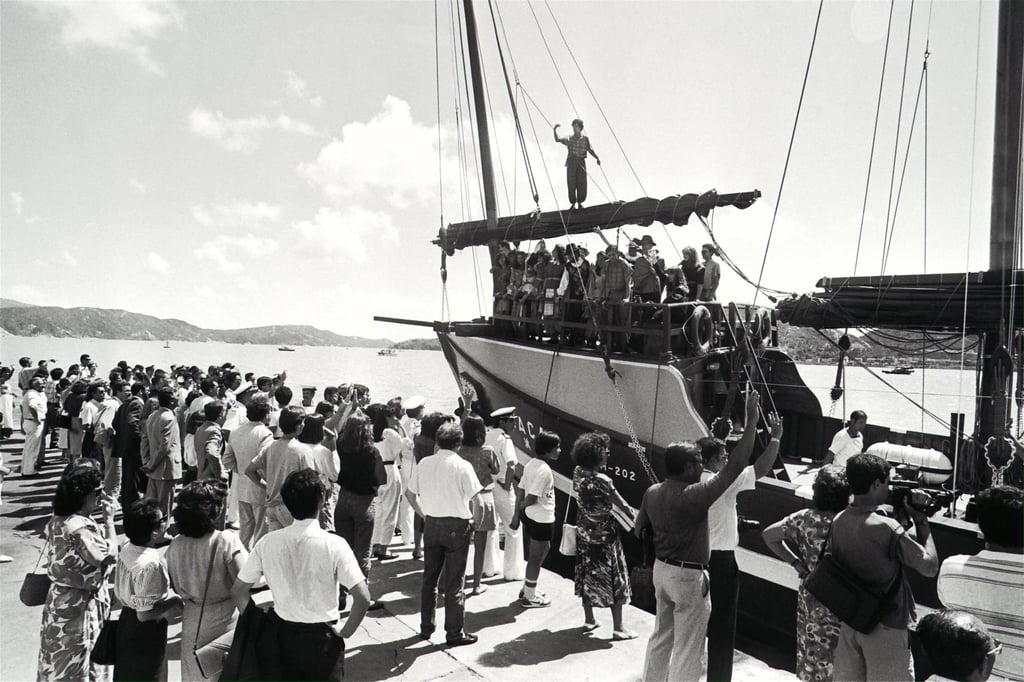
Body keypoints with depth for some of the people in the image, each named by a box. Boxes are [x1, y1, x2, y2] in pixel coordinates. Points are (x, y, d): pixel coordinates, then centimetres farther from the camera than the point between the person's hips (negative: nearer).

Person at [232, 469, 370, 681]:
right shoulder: (334, 545, -20)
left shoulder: (268, 542, -10)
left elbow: (238, 590, -2)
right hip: (323, 637, -3)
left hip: (281, 634, 3)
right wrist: (345, 631, -8)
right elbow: (363, 598, -22)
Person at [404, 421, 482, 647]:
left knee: (429, 577, 16)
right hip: (457, 525, -4)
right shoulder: (462, 466, -12)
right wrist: (473, 522, 2)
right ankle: (455, 632, 13)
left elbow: (410, 494, 8)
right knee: (454, 582, 5)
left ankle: (426, 627, 27)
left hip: (431, 524, 4)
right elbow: (476, 499, -14)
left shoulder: (424, 463, 1)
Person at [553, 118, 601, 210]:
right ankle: (573, 203, 5)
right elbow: (558, 139, 0)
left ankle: (580, 202, 12)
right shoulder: (569, 139, 10)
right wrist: (555, 130, -14)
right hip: (571, 162, 0)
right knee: (571, 184, -5)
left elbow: (590, 150, 8)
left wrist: (597, 158, -5)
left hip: (581, 162, 0)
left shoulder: (585, 139, 12)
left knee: (582, 184, -5)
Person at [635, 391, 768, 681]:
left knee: (661, 636, 23)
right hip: (688, 577, -8)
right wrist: (751, 423, -22)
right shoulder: (693, 496, -25)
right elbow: (734, 467, -25)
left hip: (661, 569, 8)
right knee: (687, 648, 7)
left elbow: (640, 530, 7)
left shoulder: (652, 492, -4)